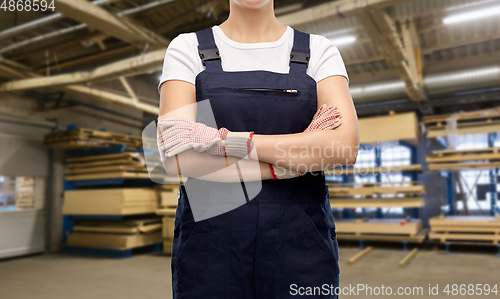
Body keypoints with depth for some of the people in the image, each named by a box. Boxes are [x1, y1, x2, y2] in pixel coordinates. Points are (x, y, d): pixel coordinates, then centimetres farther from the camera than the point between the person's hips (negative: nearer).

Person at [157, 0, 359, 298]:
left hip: (300, 243, 1)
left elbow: (345, 146, -12)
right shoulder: (187, 48, 3)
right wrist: (293, 162, -11)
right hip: (210, 244, 0)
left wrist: (224, 140, -16)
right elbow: (177, 157, -10)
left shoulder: (319, 50, 5)